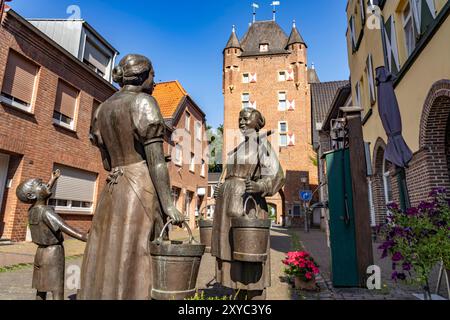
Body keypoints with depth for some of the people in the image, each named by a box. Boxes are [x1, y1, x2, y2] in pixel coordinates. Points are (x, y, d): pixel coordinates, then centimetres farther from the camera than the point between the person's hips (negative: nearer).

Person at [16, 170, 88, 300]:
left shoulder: (32, 210, 2)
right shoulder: (46, 212, -23)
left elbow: (44, 196, 22)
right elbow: (67, 230, -32)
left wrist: (53, 179, 32)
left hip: (41, 252, 8)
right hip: (54, 253, -8)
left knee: (41, 290, 15)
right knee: (58, 293, -5)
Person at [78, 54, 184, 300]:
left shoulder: (102, 109, 16)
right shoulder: (144, 102, -6)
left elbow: (107, 161, 17)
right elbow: (156, 159, -14)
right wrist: (168, 204, -14)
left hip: (111, 192, 8)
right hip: (142, 190, -7)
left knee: (108, 265, 12)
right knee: (136, 265, -3)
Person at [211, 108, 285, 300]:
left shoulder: (261, 143, -2)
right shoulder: (240, 148, 21)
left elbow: (276, 176, -11)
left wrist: (260, 186, -29)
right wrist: (222, 190, 14)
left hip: (247, 205, -8)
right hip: (230, 206, 8)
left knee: (250, 257, -4)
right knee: (234, 255, 11)